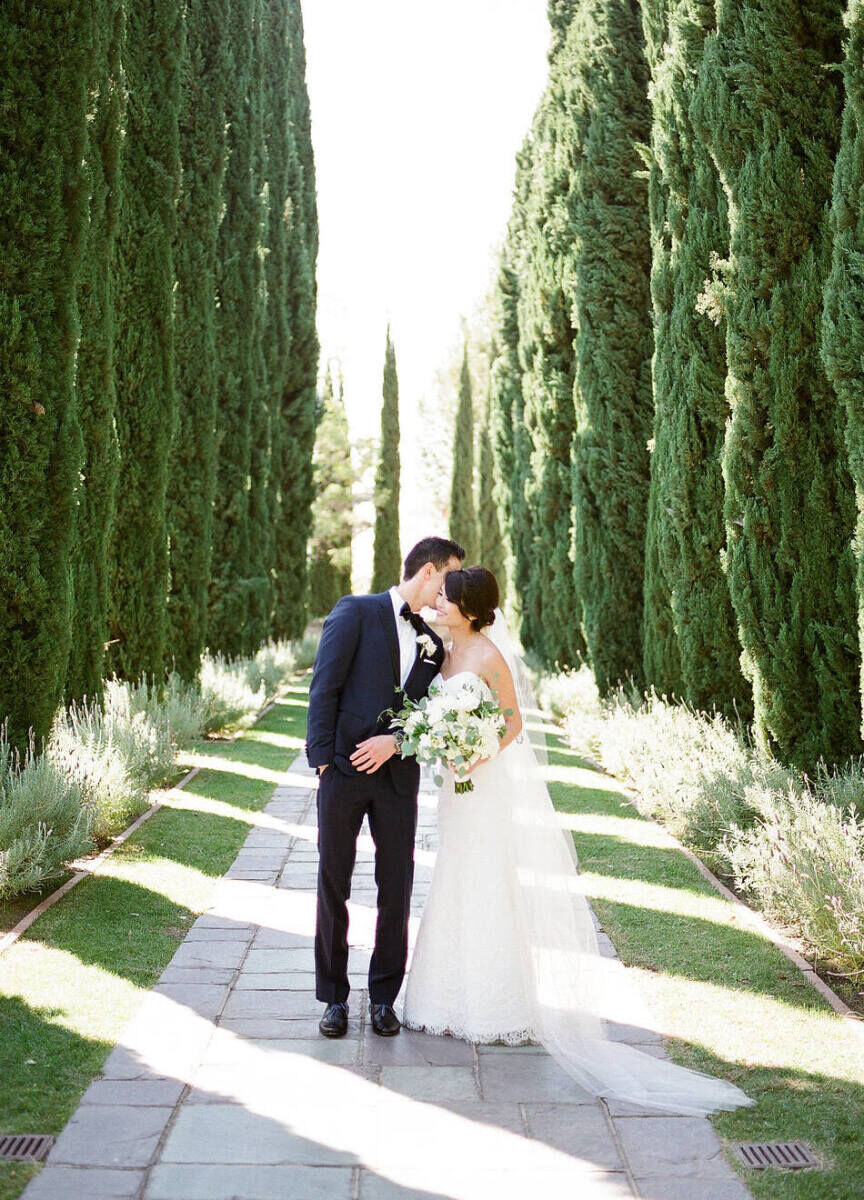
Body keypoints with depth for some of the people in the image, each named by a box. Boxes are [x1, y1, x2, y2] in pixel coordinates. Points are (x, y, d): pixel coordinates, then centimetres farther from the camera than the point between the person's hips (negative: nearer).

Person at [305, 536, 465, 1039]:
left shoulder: (433, 642, 14)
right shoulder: (355, 612, -1)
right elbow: (325, 687, -7)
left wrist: (395, 741, -12)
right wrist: (322, 758, -12)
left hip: (397, 775, 4)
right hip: (344, 771, -4)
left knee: (397, 890, 6)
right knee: (333, 887, 5)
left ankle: (384, 998, 20)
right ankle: (335, 998, 18)